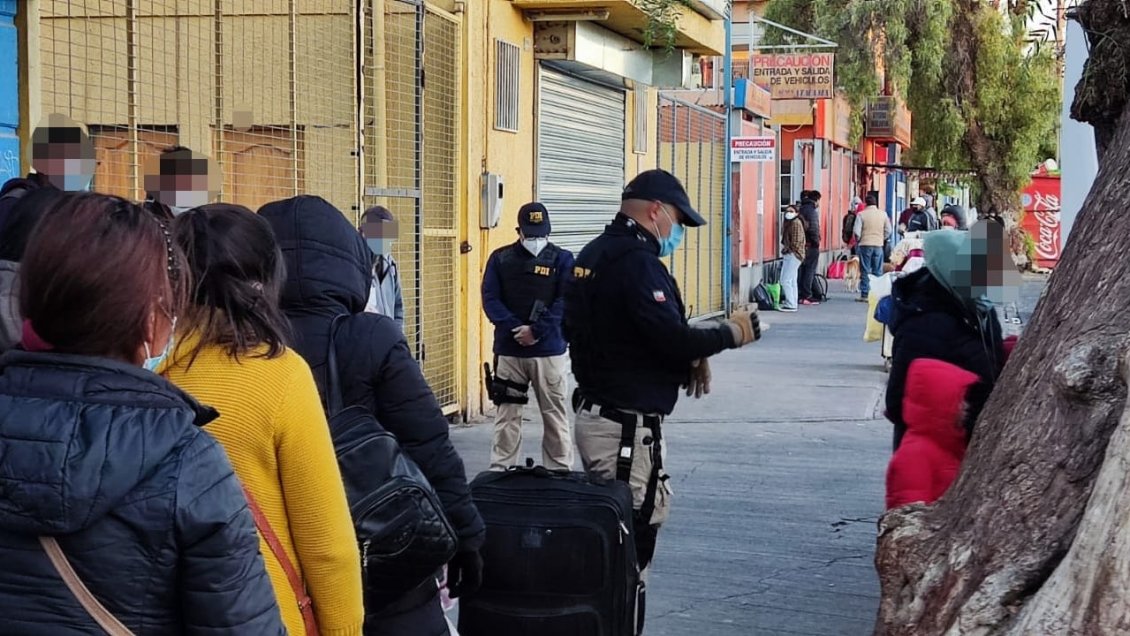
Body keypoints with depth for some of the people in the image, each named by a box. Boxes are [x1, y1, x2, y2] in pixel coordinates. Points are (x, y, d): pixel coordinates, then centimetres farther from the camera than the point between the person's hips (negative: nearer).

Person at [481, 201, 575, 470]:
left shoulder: (562, 259, 2)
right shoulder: (500, 258, 7)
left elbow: (565, 302, -6)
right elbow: (490, 299, -1)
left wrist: (536, 330, -16)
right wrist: (516, 329, -14)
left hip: (548, 350, -1)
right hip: (508, 350, 1)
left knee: (555, 415, 3)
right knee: (507, 415, 4)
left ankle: (560, 474, 10)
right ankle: (499, 472, 10)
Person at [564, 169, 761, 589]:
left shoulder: (593, 255, 14)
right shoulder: (636, 260, -18)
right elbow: (672, 338, -25)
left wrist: (687, 357, 5)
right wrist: (731, 333, -9)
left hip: (595, 410, 10)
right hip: (629, 425, -10)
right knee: (633, 535, -5)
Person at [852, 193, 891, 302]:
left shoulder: (862, 214, -7)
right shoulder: (883, 214, 2)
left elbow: (856, 232, -9)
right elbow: (888, 231, 4)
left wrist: (858, 240, 9)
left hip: (865, 245, -2)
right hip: (878, 245, 2)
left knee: (865, 272, 3)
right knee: (878, 272, 8)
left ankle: (864, 294, 1)